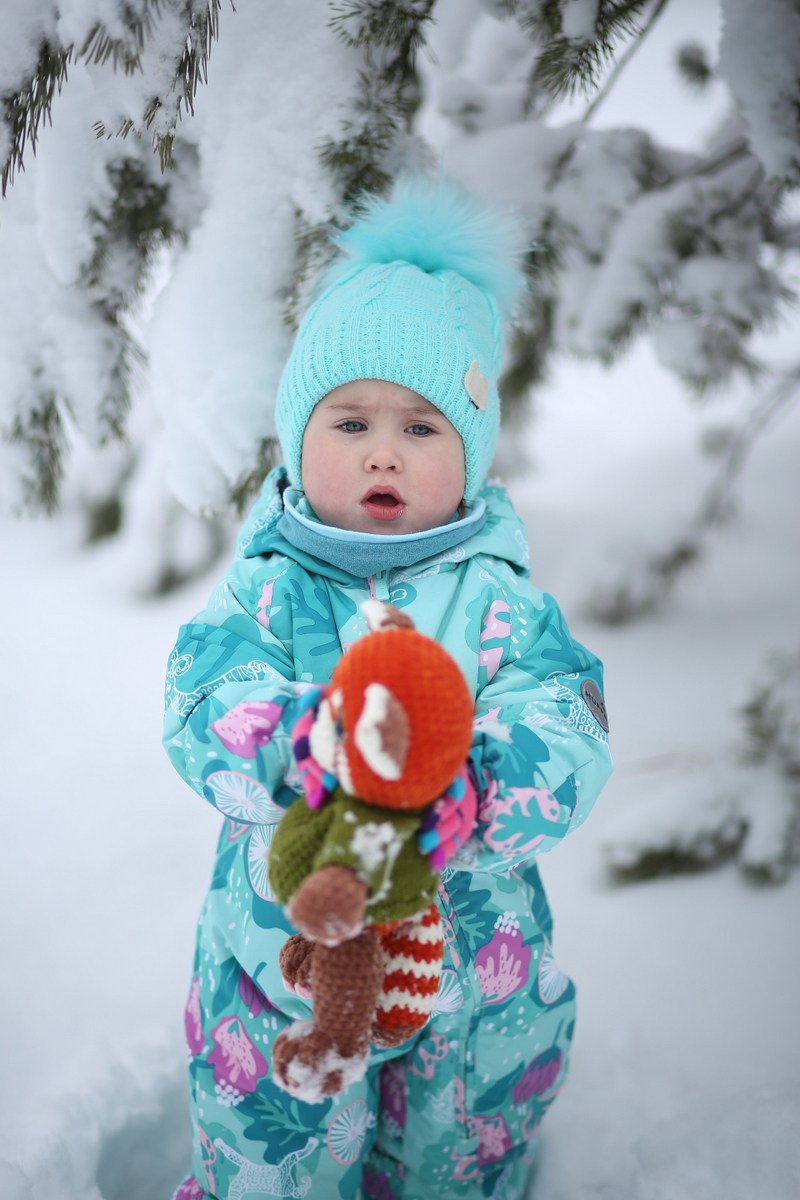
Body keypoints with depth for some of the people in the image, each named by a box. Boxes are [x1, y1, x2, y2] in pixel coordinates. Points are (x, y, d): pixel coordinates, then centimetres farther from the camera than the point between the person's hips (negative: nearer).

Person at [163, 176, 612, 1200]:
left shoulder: (498, 598, -9)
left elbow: (567, 738, -22)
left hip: (471, 955, 1)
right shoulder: (266, 588, -8)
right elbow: (204, 703, -25)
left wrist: (465, 796, -43)